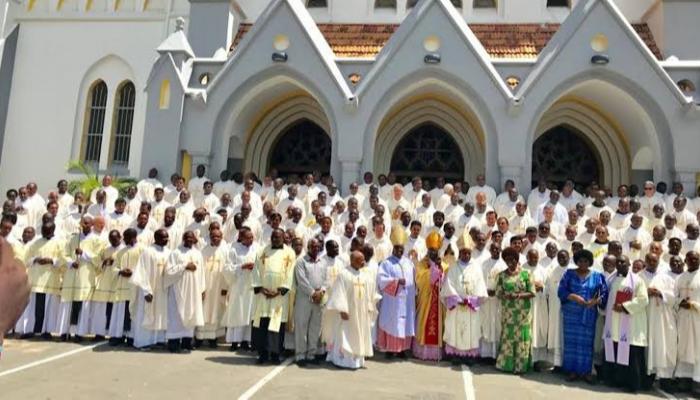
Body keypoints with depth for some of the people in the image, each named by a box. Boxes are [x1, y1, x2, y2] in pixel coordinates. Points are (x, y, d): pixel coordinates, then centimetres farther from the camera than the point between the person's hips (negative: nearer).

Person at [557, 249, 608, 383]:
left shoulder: (597, 276, 6)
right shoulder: (569, 274, 4)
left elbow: (604, 294, 0)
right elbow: (561, 291, -3)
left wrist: (595, 301, -19)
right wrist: (574, 297, -18)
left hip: (589, 315, 0)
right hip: (571, 314, 0)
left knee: (586, 342, 2)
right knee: (571, 341, 2)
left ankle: (586, 371, 11)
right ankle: (572, 370, 9)